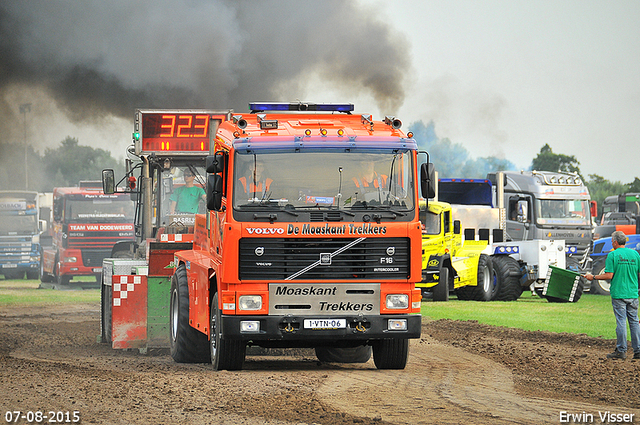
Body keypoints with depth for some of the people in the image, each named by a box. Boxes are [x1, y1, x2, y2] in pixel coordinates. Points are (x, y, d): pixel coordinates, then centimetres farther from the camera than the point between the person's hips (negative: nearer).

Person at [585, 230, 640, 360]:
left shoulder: (613, 255, -6)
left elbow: (609, 275, -11)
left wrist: (593, 277, 0)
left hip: (618, 294, -4)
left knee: (621, 321, -2)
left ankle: (621, 351, 0)